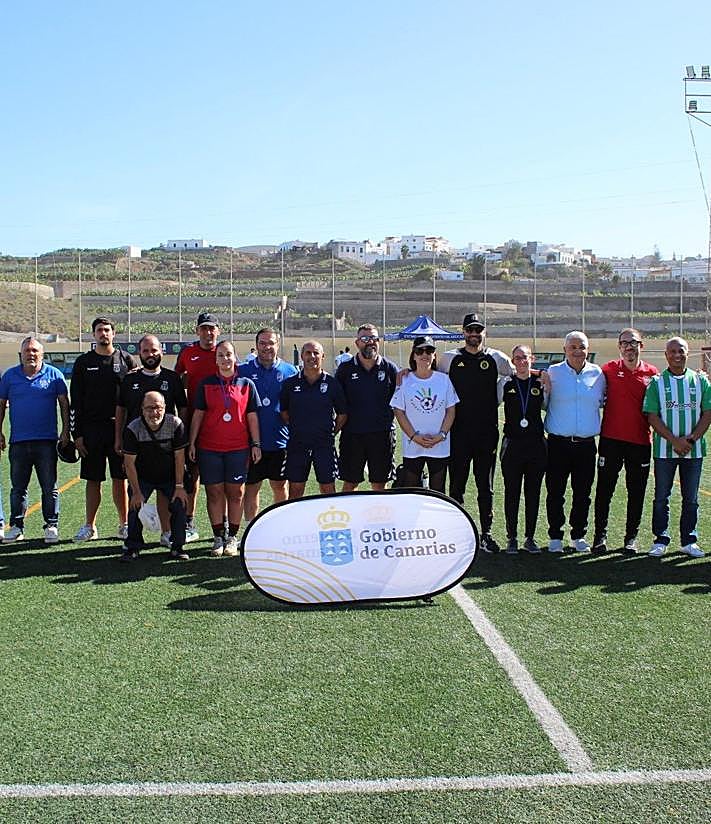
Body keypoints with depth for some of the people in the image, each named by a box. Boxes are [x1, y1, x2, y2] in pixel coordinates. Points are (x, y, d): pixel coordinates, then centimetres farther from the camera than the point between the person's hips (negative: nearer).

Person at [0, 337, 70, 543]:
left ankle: (51, 526, 11)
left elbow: (64, 404, 5)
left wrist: (65, 431, -1)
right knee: (18, 487, 9)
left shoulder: (54, 375, 3)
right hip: (19, 441, 2)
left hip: (46, 441, -2)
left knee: (49, 487, 3)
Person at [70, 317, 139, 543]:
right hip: (91, 429, 1)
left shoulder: (127, 360, 5)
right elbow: (75, 401, 6)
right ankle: (89, 527, 15)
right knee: (93, 480, 6)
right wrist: (76, 434, 0)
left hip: (120, 429, -1)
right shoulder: (83, 362, 7)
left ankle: (124, 525, 13)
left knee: (120, 479, 4)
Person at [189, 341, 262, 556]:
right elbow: (198, 415, 7)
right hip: (209, 448, 0)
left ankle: (232, 538, 12)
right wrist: (192, 442, 2)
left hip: (238, 448, 0)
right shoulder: (206, 384, 6)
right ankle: (218, 538, 12)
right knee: (214, 493, 3)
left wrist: (256, 444, 3)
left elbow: (252, 417, 7)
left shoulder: (246, 384, 6)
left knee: (235, 493, 3)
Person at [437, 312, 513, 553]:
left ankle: (486, 533, 14)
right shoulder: (449, 358, 3)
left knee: (486, 486, 6)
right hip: (459, 432, 0)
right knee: (456, 485, 4)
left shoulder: (497, 358, 4)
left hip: (487, 432, 0)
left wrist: (497, 400, 10)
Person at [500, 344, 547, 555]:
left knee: (533, 493, 7)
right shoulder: (506, 384, 2)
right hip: (512, 444, -1)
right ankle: (512, 538, 14)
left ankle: (530, 538, 18)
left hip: (536, 444, 1)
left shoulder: (540, 383, 4)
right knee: (512, 494, 4)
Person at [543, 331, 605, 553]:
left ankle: (578, 535, 23)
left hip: (586, 443, 2)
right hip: (558, 443, -2)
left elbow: (603, 401, 21)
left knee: (583, 493, 9)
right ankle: (555, 536, 16)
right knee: (555, 492, 3)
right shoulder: (553, 372, 1)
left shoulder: (597, 373, 7)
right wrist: (545, 388, -9)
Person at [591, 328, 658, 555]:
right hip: (611, 439, -1)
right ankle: (600, 536, 13)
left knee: (636, 492, 8)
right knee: (604, 489, 3)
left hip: (640, 441, 1)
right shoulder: (609, 369, 0)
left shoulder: (652, 373, 3)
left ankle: (631, 537, 20)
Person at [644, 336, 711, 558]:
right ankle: (660, 540, 14)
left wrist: (692, 438, -11)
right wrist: (674, 440, -14)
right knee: (661, 497, 4)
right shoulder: (657, 383, 1)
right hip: (664, 449, -1)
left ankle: (689, 540, 19)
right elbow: (652, 417, -5)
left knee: (691, 498, 8)